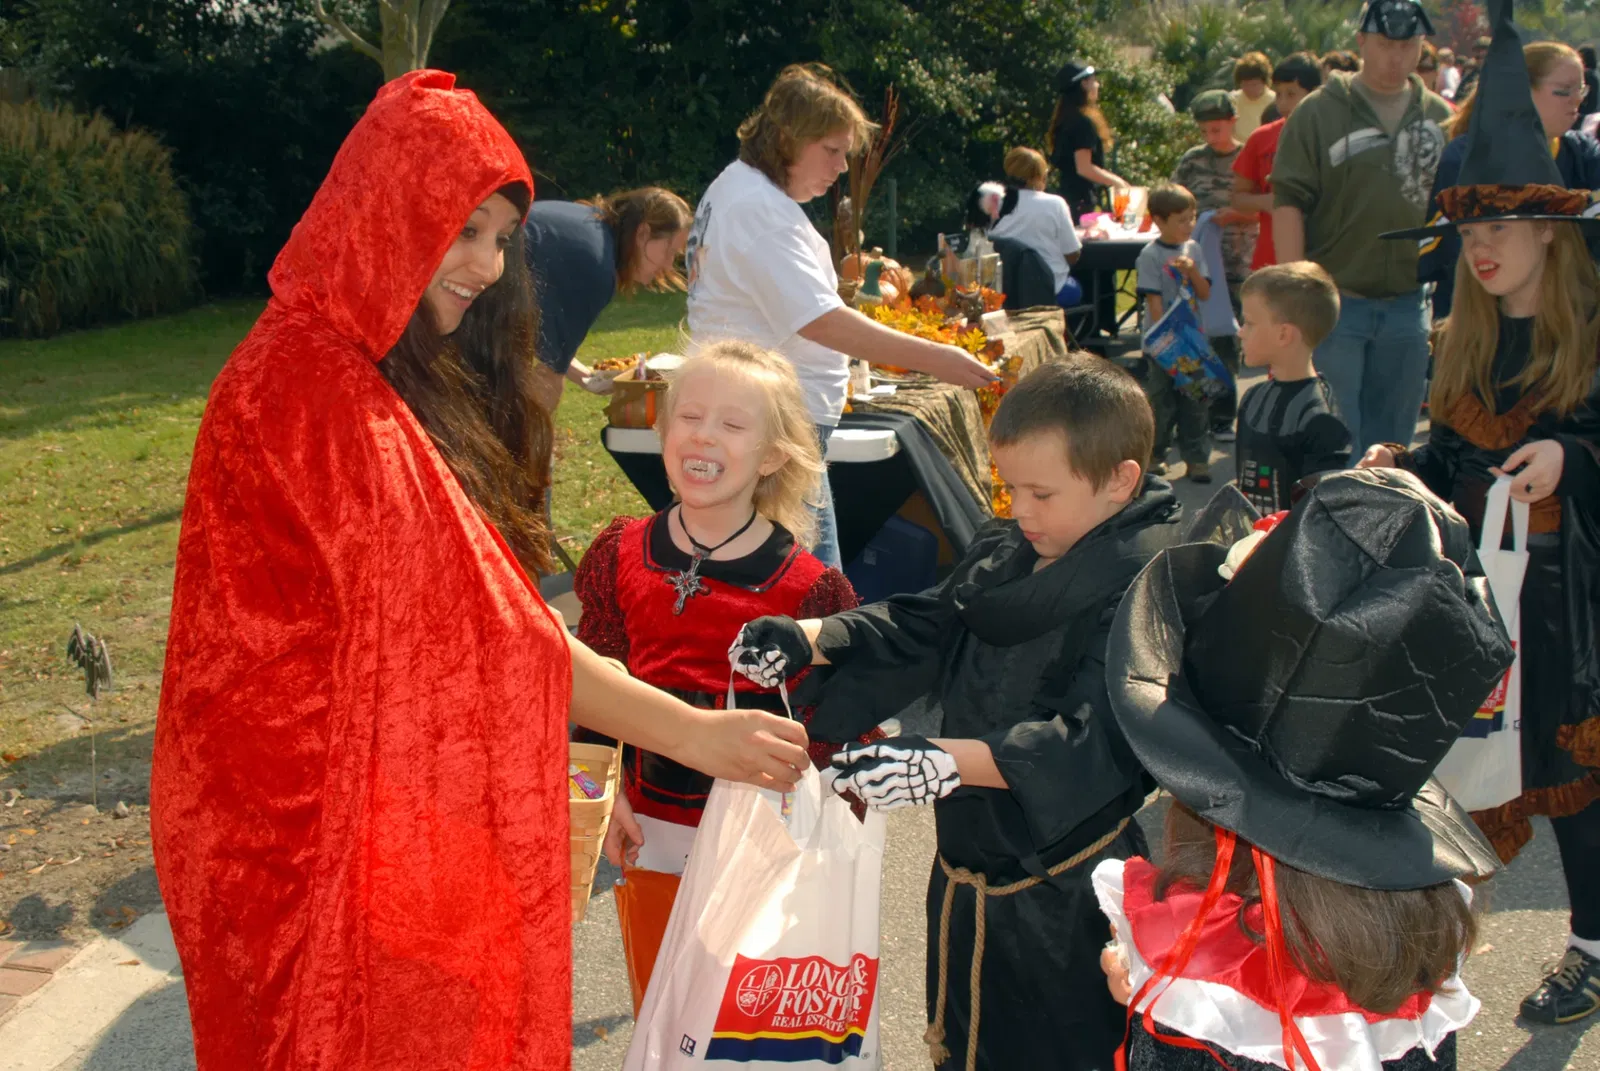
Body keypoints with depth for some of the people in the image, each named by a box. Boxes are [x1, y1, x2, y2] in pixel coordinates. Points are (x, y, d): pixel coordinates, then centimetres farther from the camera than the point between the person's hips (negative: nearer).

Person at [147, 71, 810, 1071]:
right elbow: (477, 626, -25)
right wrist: (694, 734, -22)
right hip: (329, 829, -9)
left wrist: (553, 766, 8)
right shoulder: (310, 391, -23)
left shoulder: (420, 378, 8)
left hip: (422, 812, 9)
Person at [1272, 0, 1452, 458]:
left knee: (1392, 440, 12)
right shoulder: (1318, 113, -4)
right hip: (1333, 303, -3)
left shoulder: (1440, 119, 8)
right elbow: (1288, 203, -7)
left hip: (1408, 305, 4)